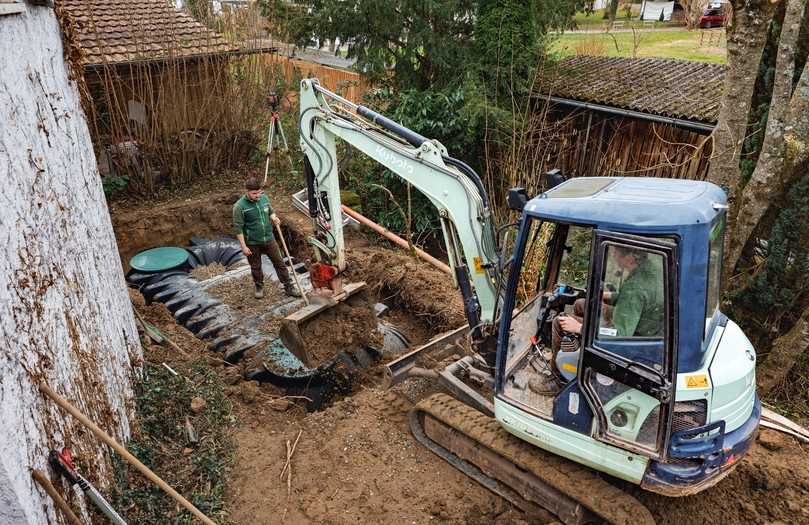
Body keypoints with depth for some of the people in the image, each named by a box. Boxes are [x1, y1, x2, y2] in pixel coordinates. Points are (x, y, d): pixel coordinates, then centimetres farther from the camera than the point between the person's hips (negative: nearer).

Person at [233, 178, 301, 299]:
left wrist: (273, 217, -10)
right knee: (256, 267, 14)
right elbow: (238, 228, -15)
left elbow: (271, 211, 14)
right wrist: (243, 246, -15)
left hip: (269, 239, 4)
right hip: (252, 243, -4)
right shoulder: (239, 206, -18)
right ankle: (259, 287, 38)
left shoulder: (264, 198, -4)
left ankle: (289, 287, 19)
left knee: (279, 263, 8)